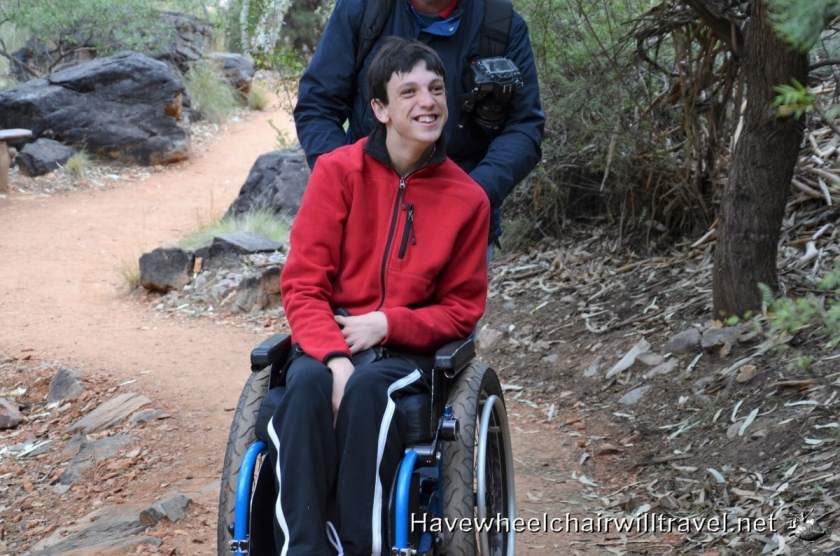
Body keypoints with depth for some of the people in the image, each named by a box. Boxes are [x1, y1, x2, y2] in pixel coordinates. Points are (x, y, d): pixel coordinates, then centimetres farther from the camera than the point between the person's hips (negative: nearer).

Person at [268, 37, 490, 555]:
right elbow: (303, 283, -4)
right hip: (329, 339, 0)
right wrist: (334, 355, -22)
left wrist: (387, 323, -12)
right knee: (308, 383, -34)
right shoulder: (337, 170, -2)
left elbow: (462, 308, 6)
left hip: (409, 350, 0)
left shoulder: (467, 198, 0)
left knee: (367, 388, -34)